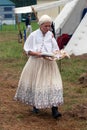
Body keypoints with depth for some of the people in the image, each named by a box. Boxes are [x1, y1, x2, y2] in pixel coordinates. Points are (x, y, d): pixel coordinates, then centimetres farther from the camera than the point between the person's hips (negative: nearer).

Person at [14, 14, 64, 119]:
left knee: (53, 83, -8)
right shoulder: (33, 35, -7)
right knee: (35, 83, 9)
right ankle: (35, 104, 31)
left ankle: (54, 109, -9)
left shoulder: (50, 35, 1)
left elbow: (55, 48, 8)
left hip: (49, 63, 2)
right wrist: (37, 53, -19)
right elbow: (27, 49, -4)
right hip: (36, 63, -2)